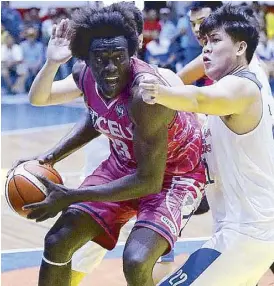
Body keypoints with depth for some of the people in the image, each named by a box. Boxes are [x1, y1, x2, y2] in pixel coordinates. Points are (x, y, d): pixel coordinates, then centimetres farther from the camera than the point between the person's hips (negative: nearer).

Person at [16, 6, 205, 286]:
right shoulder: (84, 74, -14)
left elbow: (149, 180, -31)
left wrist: (70, 197, -28)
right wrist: (50, 157, 0)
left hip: (174, 174, -7)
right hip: (125, 164, 7)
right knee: (57, 242, 3)